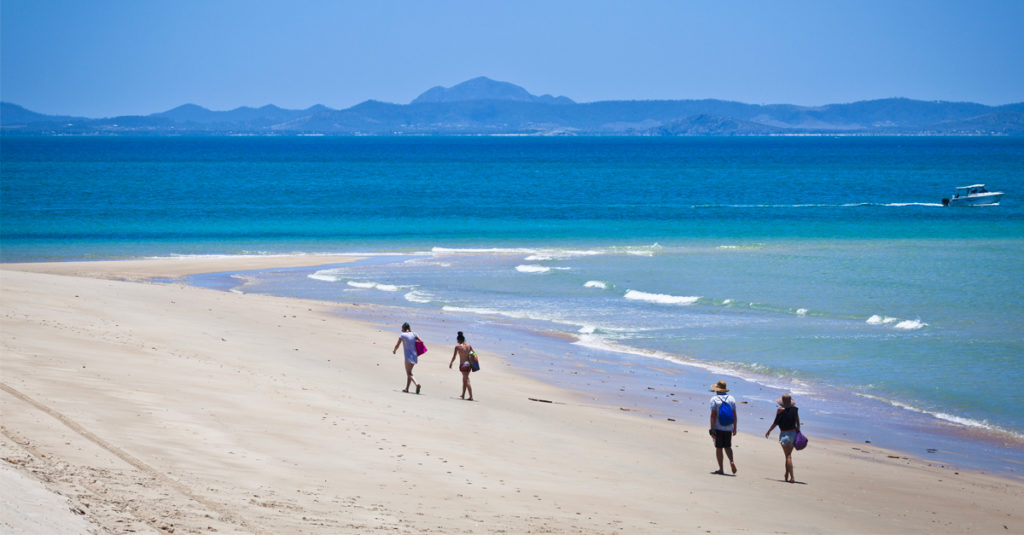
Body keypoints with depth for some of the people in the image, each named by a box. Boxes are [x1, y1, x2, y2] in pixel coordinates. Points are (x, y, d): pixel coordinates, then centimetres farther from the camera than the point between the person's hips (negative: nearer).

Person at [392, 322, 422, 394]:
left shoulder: (402, 335, -2)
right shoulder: (413, 334, 10)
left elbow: (397, 345, 2)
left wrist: (394, 351, 21)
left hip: (408, 355, -6)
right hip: (414, 355, 6)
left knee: (409, 373, -10)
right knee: (409, 372, 18)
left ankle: (417, 384, -34)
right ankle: (407, 388, 18)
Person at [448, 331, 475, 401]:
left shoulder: (458, 347, -4)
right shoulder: (469, 346, 8)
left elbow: (454, 357, 1)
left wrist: (451, 363, 17)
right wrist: (473, 365, 19)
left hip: (463, 365, -6)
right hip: (469, 364, 6)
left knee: (467, 381, -8)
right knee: (464, 379, 22)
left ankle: (471, 397, -14)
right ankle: (463, 395, 31)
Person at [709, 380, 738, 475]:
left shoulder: (714, 399, -8)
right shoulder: (731, 399, 5)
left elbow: (713, 415, -14)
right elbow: (734, 415, 5)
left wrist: (712, 430, -13)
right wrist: (735, 428, 13)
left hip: (718, 428, -4)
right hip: (729, 428, 4)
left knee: (719, 448, 4)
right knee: (727, 446, 17)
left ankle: (721, 469, 6)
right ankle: (731, 461, -8)